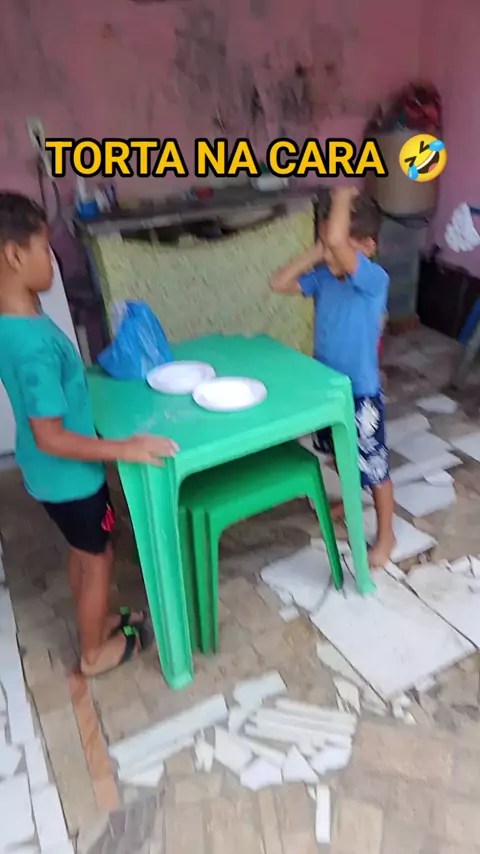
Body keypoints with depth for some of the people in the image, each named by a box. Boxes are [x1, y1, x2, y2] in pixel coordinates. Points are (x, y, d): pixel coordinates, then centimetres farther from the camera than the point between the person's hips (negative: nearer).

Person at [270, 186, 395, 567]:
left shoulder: (374, 279, -25)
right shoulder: (324, 276, -3)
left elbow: (336, 239, -41)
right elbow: (279, 283, -2)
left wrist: (343, 198, -24)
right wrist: (314, 253, -9)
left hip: (361, 394, -7)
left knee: (374, 468, 10)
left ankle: (385, 535, 30)